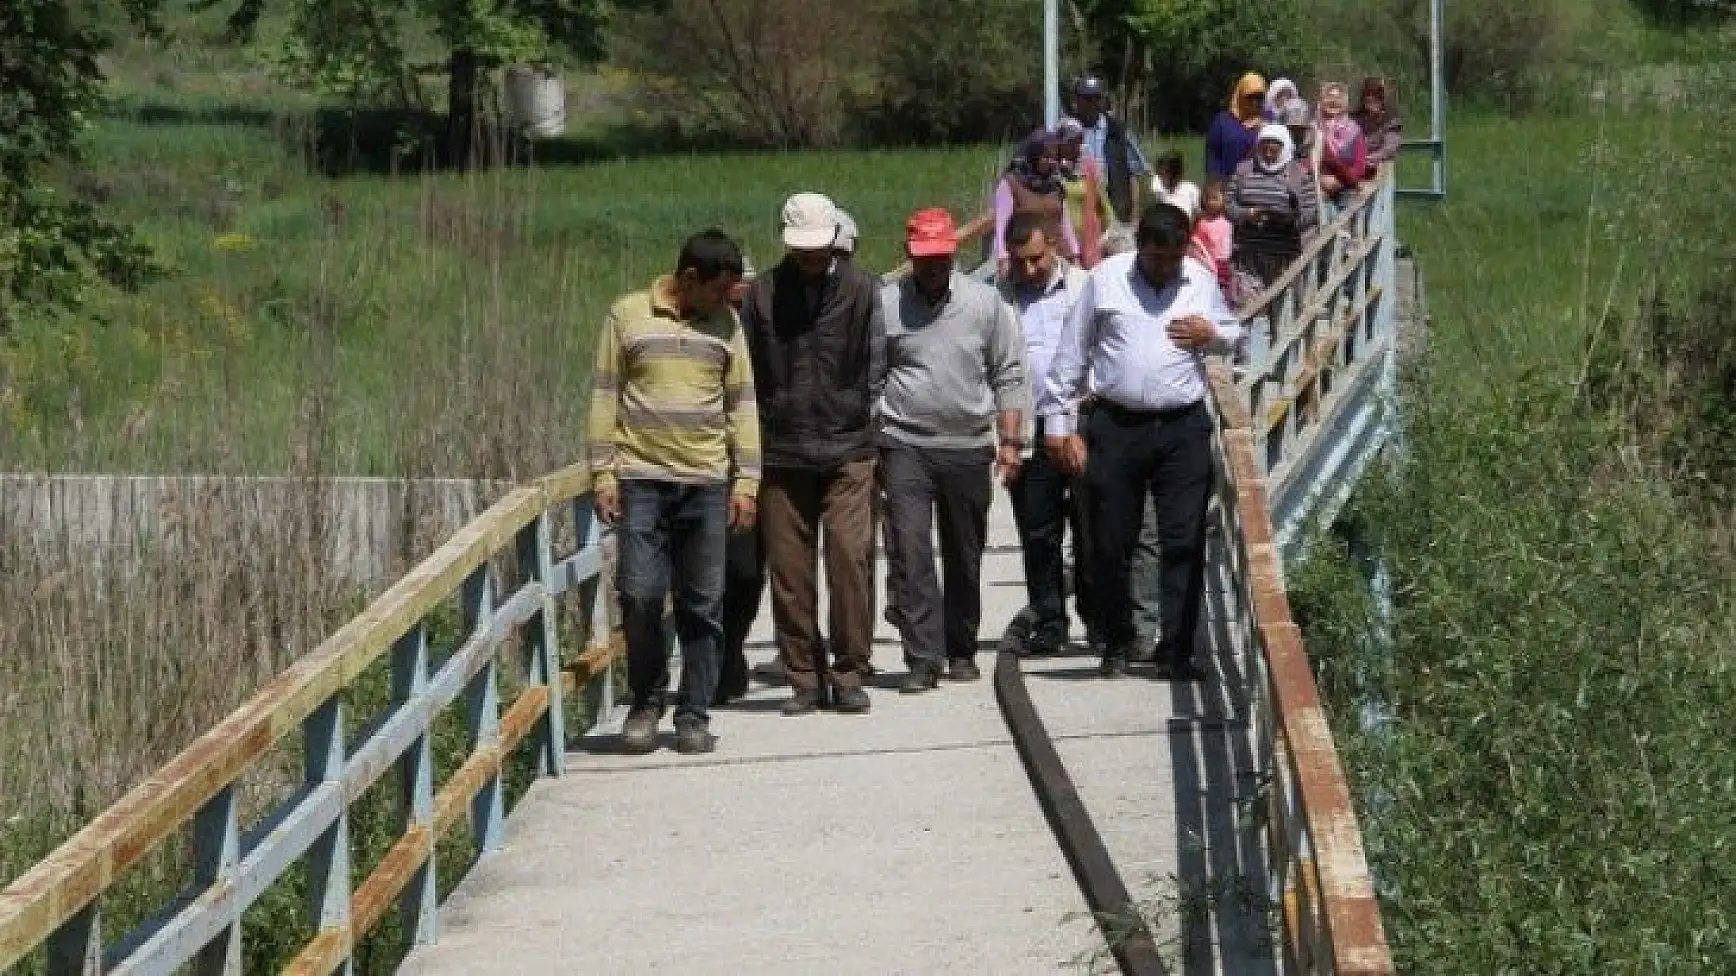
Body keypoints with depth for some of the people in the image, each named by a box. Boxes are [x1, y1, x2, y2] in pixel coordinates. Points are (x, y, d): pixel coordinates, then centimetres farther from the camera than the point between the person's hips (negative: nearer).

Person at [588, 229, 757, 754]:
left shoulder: (726, 323, 10)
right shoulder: (627, 315, 3)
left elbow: (741, 404, 11)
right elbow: (605, 396, 4)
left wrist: (746, 481, 4)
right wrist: (603, 474, -2)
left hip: (707, 482, 2)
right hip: (640, 479, -2)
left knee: (703, 604, 1)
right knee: (640, 594, -8)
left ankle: (694, 714, 8)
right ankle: (646, 703, 10)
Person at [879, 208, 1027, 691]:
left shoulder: (984, 302, 4)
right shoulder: (884, 303, -1)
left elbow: (1009, 375, 8)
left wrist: (1009, 441, 2)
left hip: (969, 448, 2)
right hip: (905, 447, -2)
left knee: (965, 557, 10)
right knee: (909, 553, -11)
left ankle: (961, 652, 22)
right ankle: (923, 658, -11)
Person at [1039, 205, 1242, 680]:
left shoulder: (1201, 280, 9)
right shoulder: (1104, 279, 3)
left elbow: (1233, 333, 24)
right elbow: (1072, 352, 7)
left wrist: (1212, 335, 0)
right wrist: (1058, 421, 4)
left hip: (1183, 427, 1)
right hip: (1116, 425, -1)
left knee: (1184, 543, -4)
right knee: (1111, 542, 4)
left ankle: (1176, 653, 0)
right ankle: (1117, 644, 19)